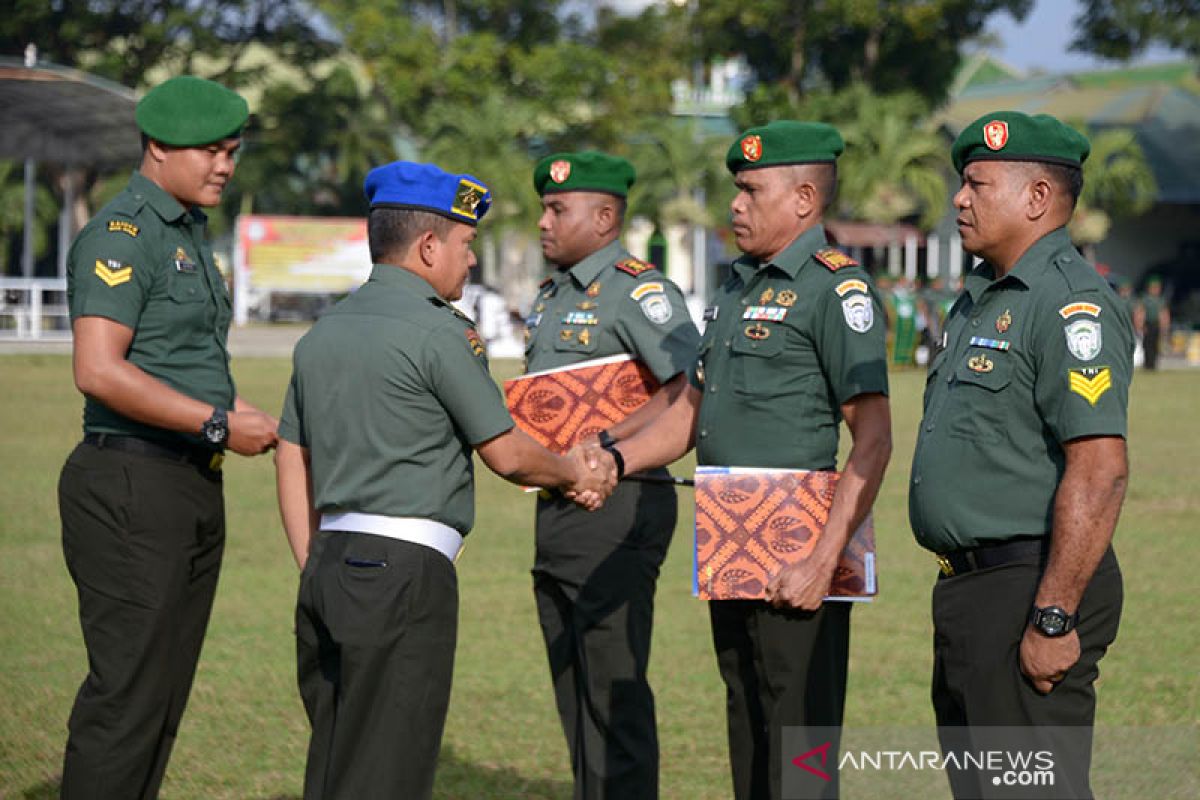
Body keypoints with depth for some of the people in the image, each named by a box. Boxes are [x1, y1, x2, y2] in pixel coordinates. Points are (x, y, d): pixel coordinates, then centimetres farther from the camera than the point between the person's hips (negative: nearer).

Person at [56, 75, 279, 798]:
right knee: (129, 689, -10)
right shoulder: (122, 235, -12)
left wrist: (253, 417, 10)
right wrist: (219, 424, -18)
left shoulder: (191, 236, 19)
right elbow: (100, 372, -23)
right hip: (131, 487, -10)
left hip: (194, 489, 10)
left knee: (166, 685, 11)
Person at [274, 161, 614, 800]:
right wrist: (578, 474, 16)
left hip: (329, 561, 8)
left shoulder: (322, 333, 15)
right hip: (403, 567, -8)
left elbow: (291, 464, 18)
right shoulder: (439, 332, -8)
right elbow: (507, 455, -2)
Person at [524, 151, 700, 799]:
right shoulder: (550, 296, 17)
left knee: (614, 693, -8)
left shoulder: (639, 292, -12)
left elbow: (695, 391, -23)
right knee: (572, 692, 13)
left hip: (617, 509, -9)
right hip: (556, 511, 10)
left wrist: (606, 443, -23)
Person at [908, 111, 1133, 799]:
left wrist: (1053, 619, -26)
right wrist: (961, 590, 19)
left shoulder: (1071, 303, -16)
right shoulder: (982, 300, 17)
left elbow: (1100, 470, -24)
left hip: (1030, 588, -11)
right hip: (972, 588, 11)